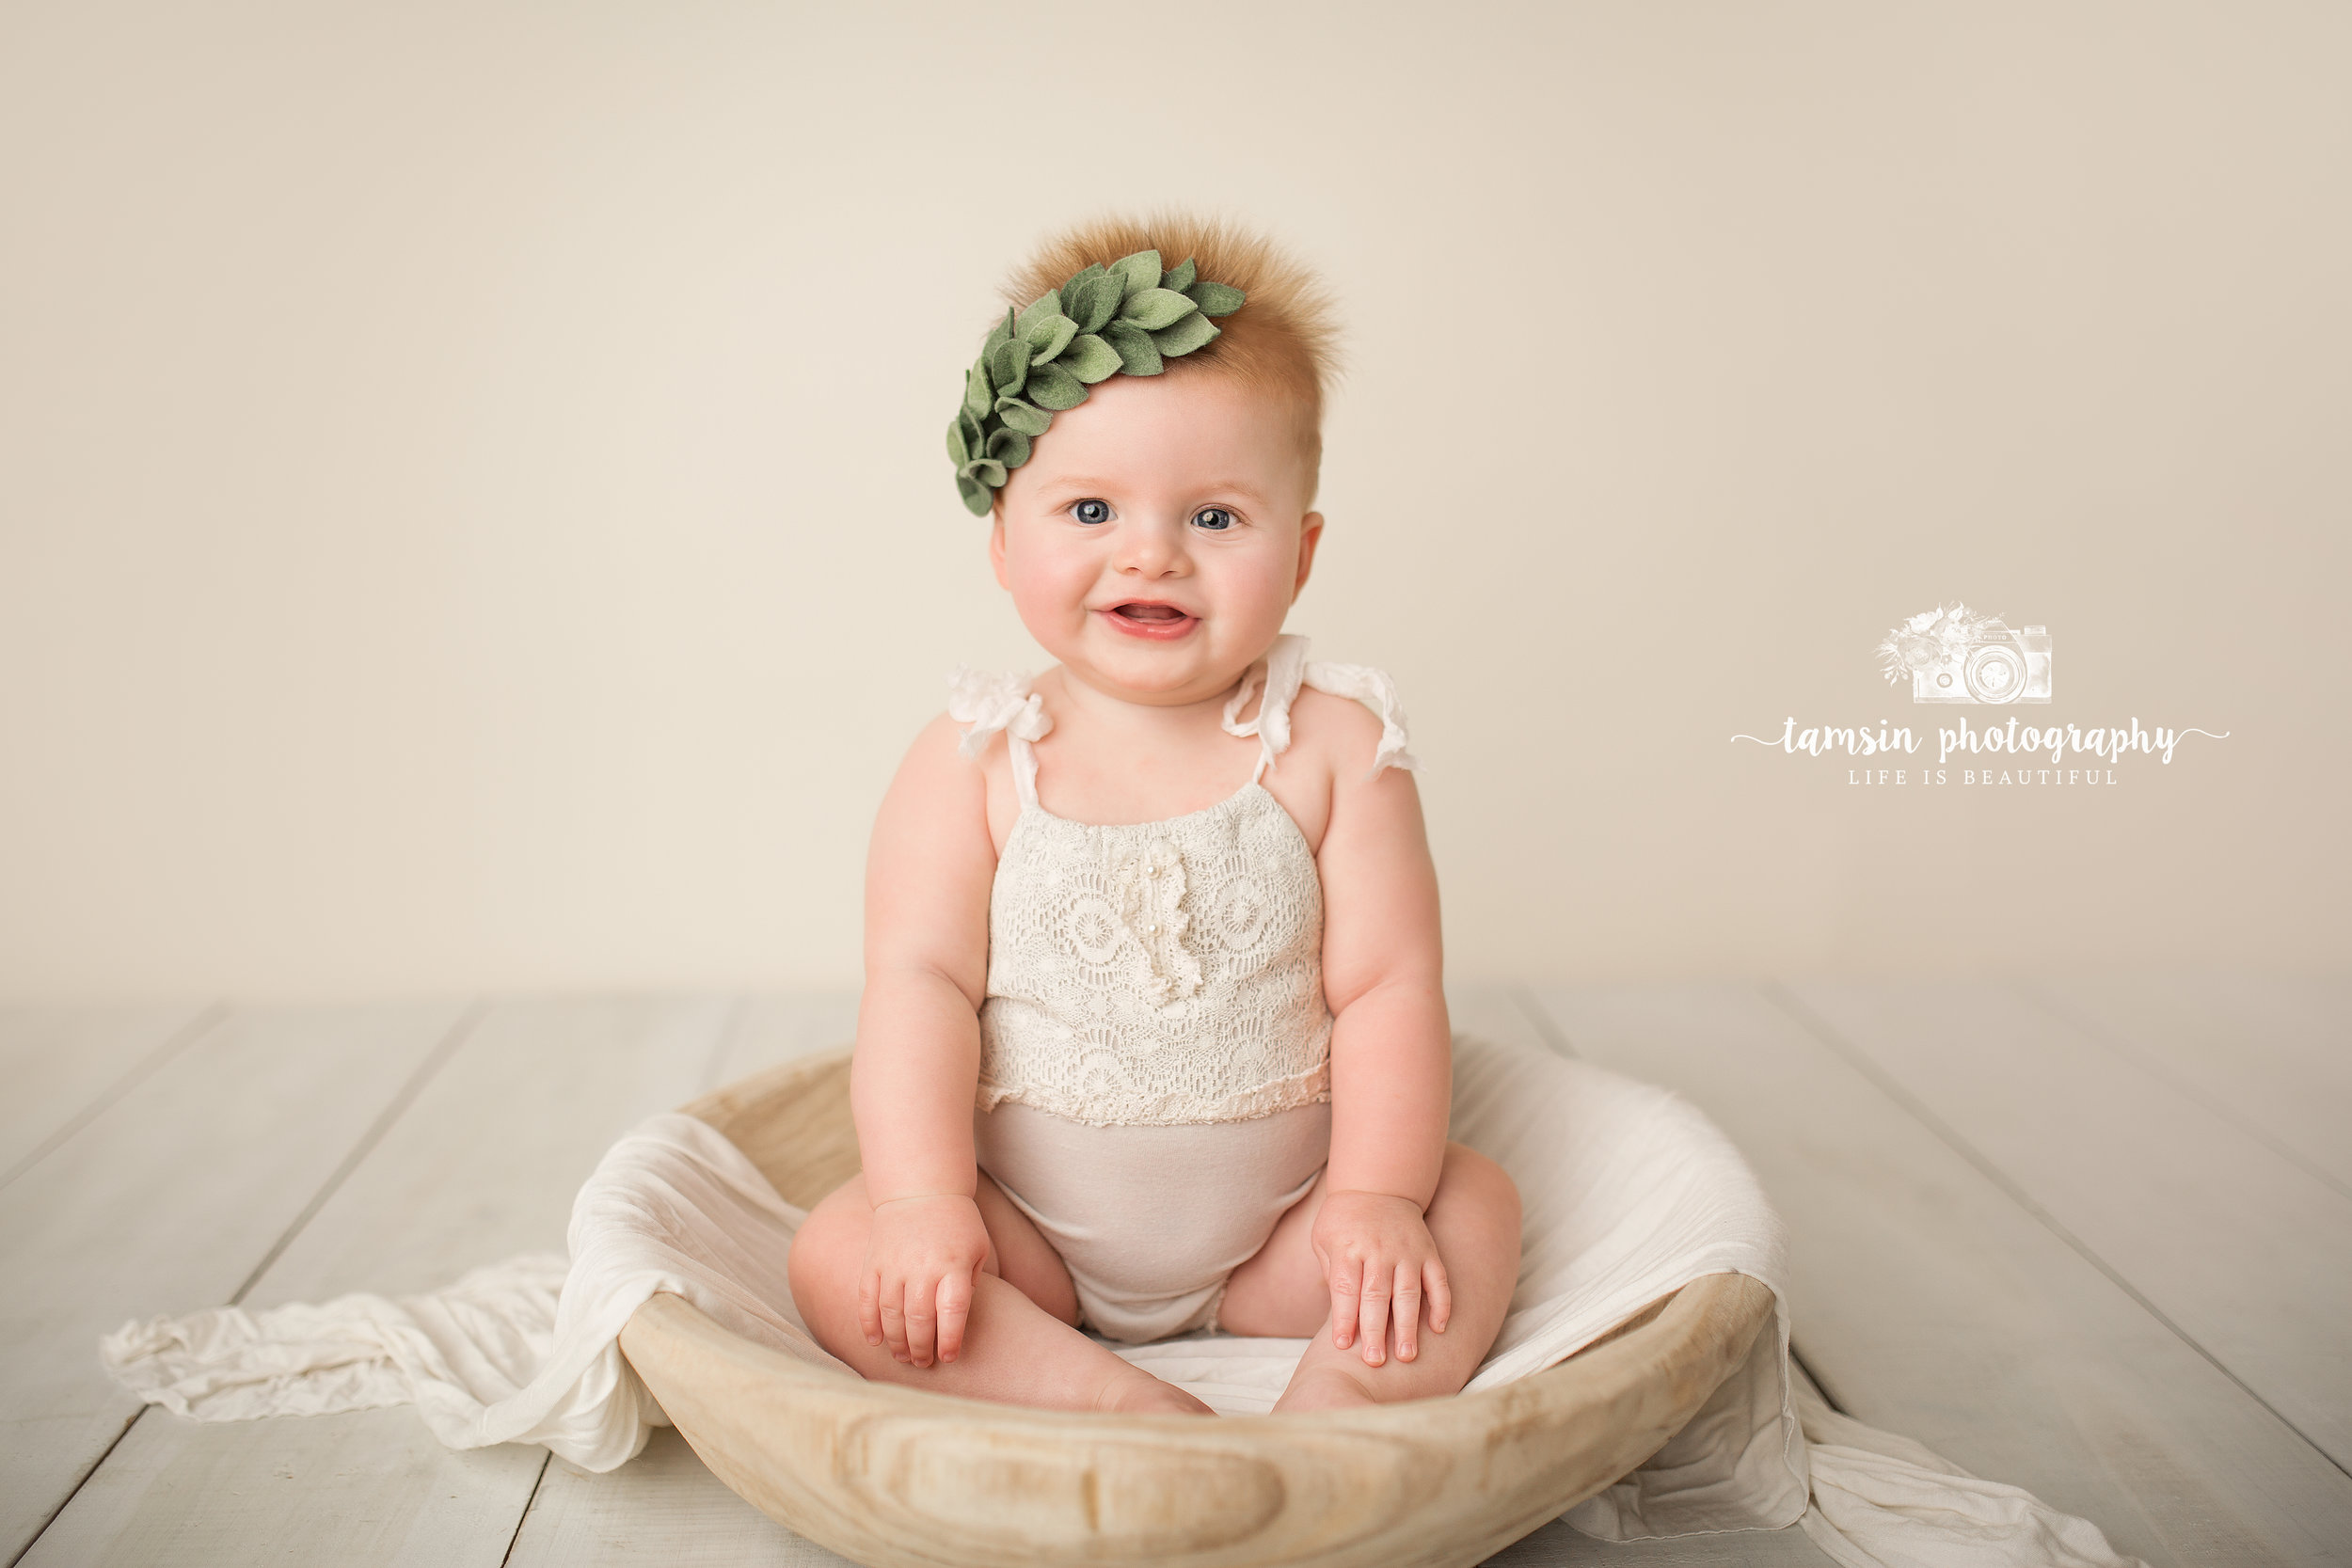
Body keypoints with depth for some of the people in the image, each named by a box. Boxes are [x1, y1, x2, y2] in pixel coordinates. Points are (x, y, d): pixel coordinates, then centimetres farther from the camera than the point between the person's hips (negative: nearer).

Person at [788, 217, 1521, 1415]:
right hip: (1027, 1231, 0)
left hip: (1276, 1228, 1)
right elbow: (919, 979, -11)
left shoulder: (1334, 746, -8)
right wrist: (924, 1195, -21)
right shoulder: (973, 762, -8)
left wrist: (1377, 1196, -18)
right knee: (842, 1255, -20)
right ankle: (1140, 1413, -28)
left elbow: (1387, 987, -10)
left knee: (1476, 1201, -15)